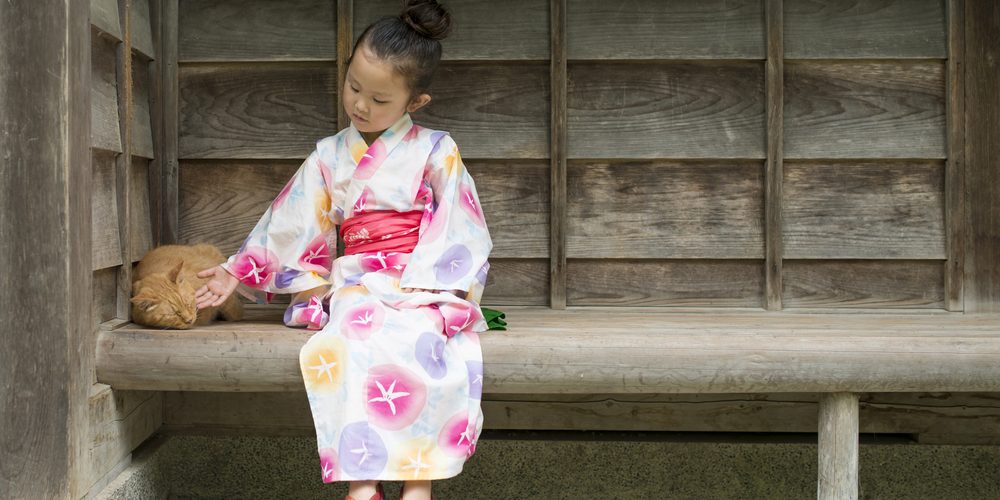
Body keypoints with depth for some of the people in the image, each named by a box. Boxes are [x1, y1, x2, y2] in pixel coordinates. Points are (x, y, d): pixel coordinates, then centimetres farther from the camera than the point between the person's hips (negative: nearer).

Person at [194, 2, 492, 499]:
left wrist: (427, 289, -13)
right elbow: (290, 226, 15)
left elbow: (456, 231, 0)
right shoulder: (330, 157, 15)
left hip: (420, 286, -2)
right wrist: (236, 273, 10)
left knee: (419, 340, -36)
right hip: (355, 286, 2)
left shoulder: (435, 151, 6)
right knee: (348, 341, -34)